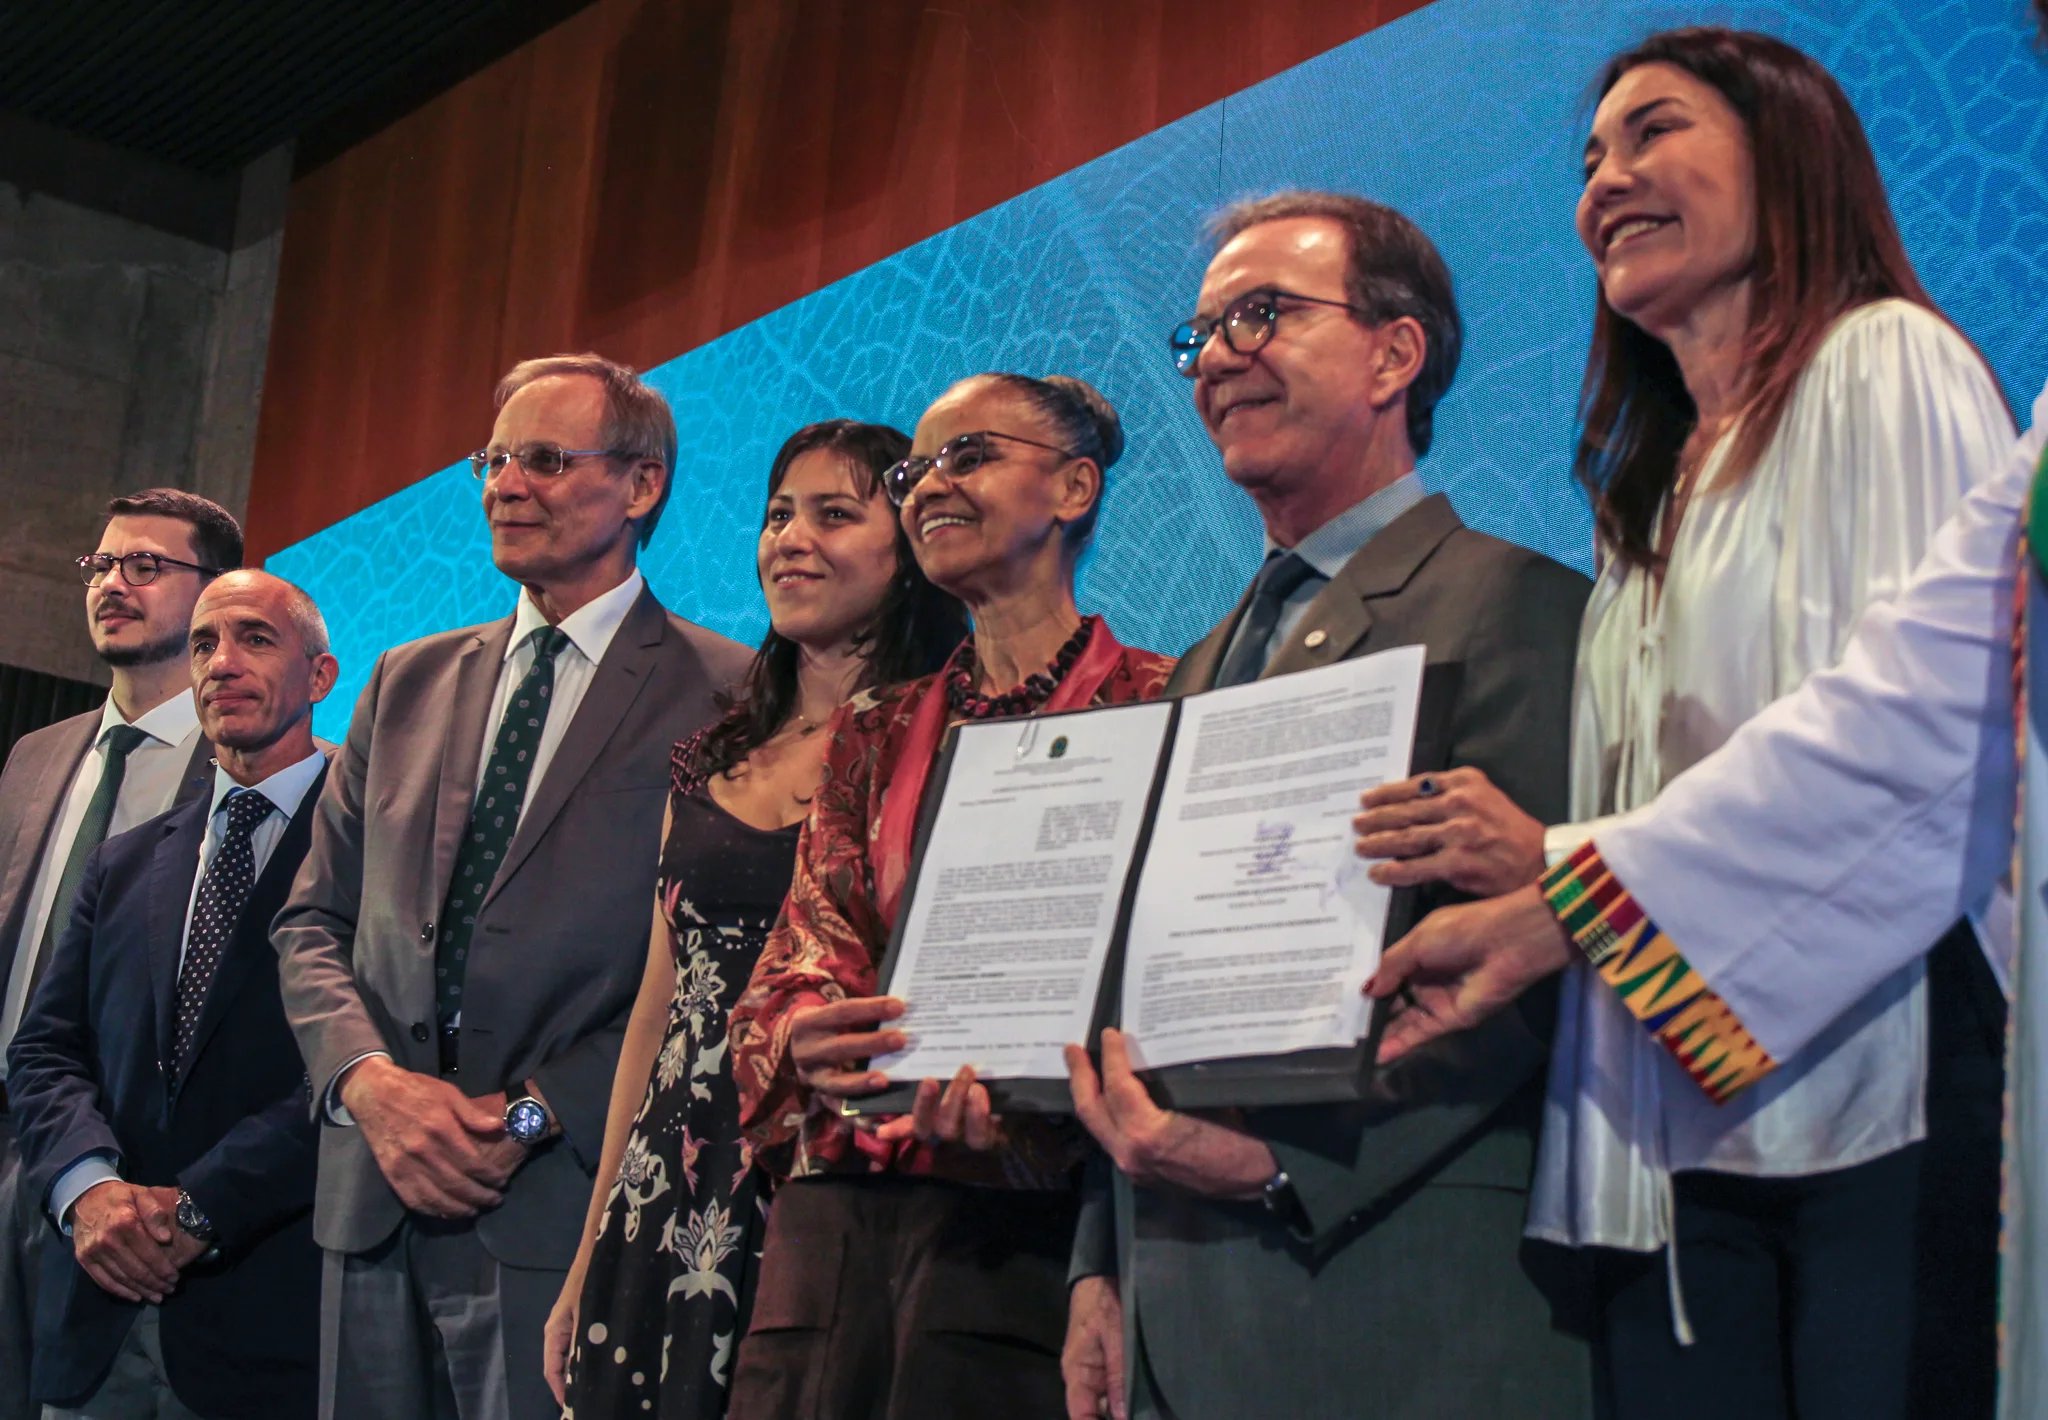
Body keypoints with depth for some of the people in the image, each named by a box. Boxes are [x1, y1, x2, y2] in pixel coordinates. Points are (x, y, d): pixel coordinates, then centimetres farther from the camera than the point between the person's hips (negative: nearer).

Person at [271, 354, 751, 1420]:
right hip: (376, 1211, 5)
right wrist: (370, 1080, -6)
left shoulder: (725, 697, -4)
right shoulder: (408, 682, 15)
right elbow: (314, 920, 13)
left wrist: (535, 1116, -14)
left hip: (571, 1214, -5)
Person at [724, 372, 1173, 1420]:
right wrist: (804, 1042, -13)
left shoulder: (1153, 706, 1)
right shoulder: (875, 732, 17)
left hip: (1020, 1210, -4)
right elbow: (801, 959, 11)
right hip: (836, 1206, 4)